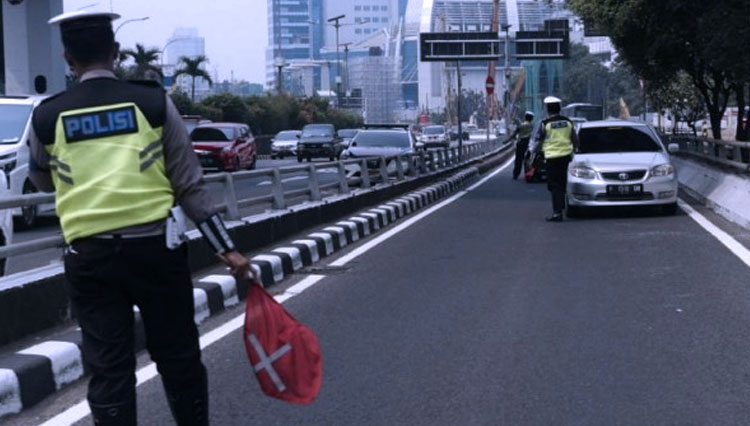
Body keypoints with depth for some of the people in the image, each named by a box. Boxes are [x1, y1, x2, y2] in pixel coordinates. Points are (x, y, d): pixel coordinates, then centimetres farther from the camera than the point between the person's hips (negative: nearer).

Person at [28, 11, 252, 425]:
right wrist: (226, 249, 2)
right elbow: (189, 185, -2)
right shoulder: (154, 102, -1)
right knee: (178, 358, 13)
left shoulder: (46, 117, 2)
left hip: (89, 256, 1)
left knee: (107, 369, 6)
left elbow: (42, 181, 21)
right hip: (154, 247, 0)